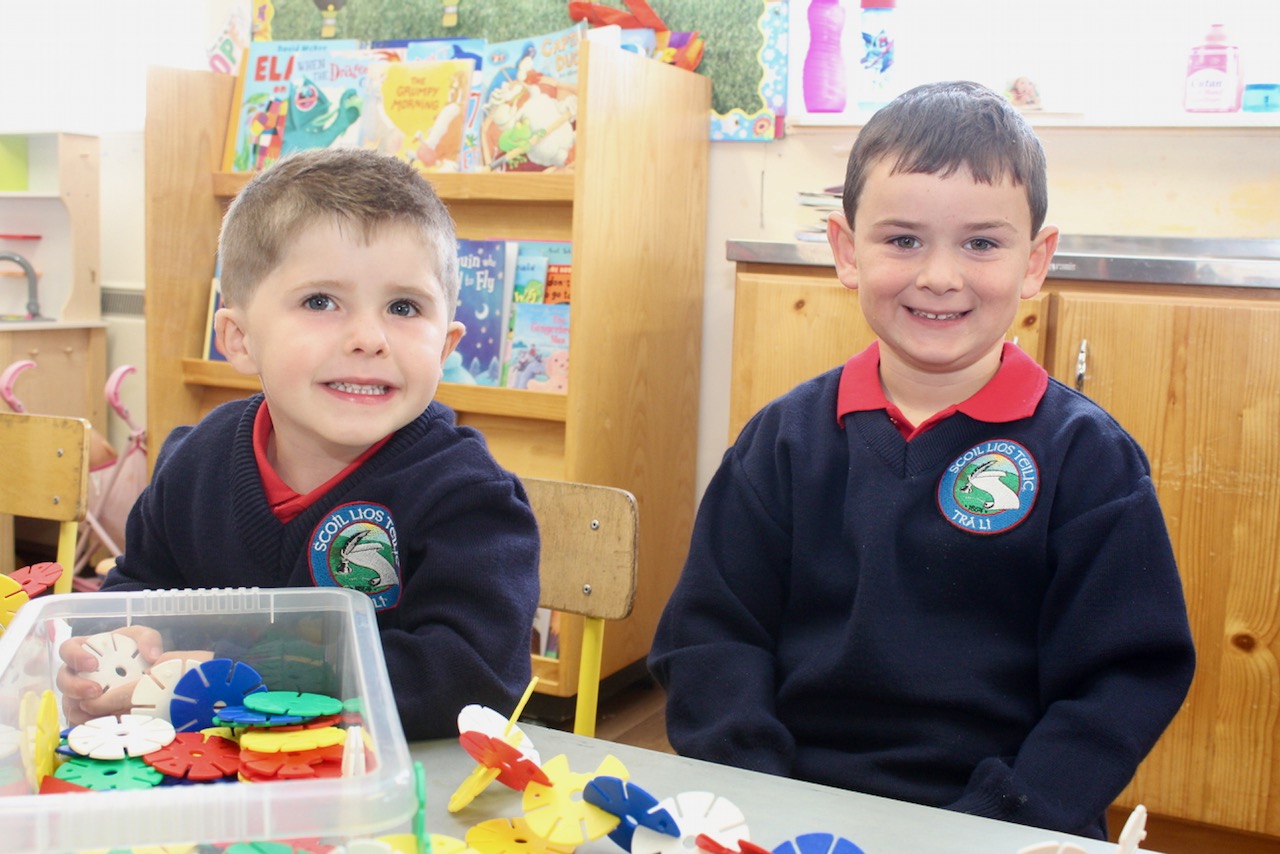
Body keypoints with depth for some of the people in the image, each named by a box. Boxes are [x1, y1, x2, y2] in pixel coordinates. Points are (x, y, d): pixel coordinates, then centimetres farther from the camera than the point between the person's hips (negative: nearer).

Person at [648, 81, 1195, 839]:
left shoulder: (1087, 457, 1)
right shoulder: (785, 438, 7)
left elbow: (1126, 678, -1)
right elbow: (710, 635, 5)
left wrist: (998, 827, -12)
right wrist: (754, 802, -9)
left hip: (996, 818, 0)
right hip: (787, 813, 1)